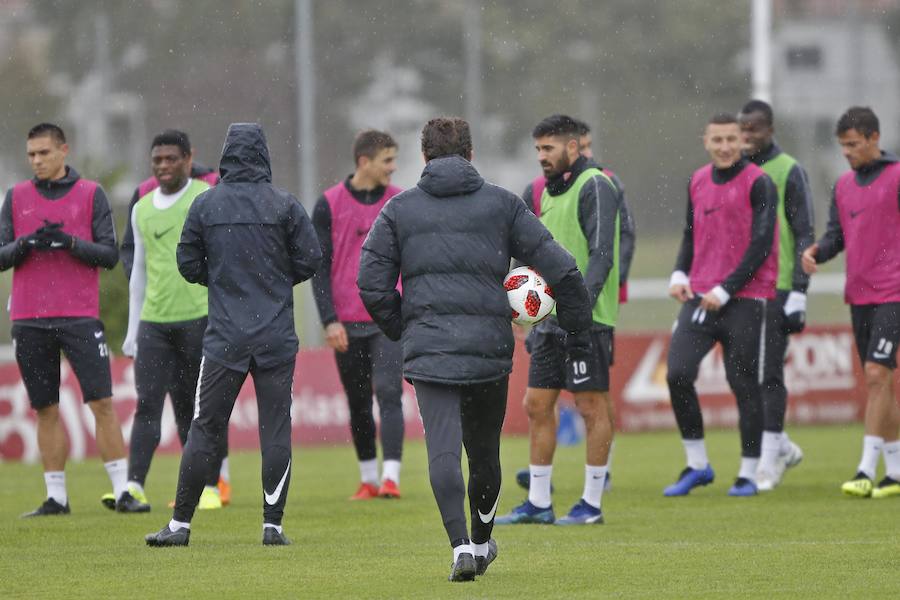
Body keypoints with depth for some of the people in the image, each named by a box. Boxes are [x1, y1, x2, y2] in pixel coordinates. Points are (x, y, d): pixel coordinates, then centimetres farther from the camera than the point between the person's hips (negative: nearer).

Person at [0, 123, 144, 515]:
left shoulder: (91, 194, 4)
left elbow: (110, 254, 0)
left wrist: (70, 243, -15)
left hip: (80, 317, -2)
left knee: (102, 403, -8)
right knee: (45, 410, 5)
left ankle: (122, 492, -6)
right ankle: (56, 497, 9)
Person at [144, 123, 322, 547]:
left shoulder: (204, 205, 0)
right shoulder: (284, 205, -3)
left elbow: (188, 265, 3)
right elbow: (310, 259, -2)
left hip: (224, 337, 1)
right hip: (277, 338, -1)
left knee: (205, 428, 5)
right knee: (275, 429, 3)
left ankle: (180, 523, 6)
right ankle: (272, 524, 1)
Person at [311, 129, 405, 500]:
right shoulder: (329, 204, 1)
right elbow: (320, 266, 0)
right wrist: (329, 320, -9)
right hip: (347, 324, 0)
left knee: (388, 393, -14)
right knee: (358, 405, 8)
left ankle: (391, 477, -18)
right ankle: (368, 479, 19)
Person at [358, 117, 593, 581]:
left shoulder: (400, 209, 6)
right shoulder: (501, 204, 7)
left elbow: (372, 284, 1)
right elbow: (560, 269, 4)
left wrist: (403, 330, 16)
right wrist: (578, 329, 12)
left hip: (428, 349, -1)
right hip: (491, 348, 1)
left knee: (442, 451, -5)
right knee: (484, 450, 16)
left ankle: (461, 543, -21)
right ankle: (482, 541, 32)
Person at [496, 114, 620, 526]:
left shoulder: (595, 187, -10)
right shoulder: (550, 191, 17)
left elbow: (602, 253, -18)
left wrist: (583, 300, -27)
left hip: (586, 320, -9)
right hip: (550, 321, 9)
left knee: (592, 407, -3)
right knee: (537, 405, 8)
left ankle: (592, 504, 2)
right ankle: (538, 503, 14)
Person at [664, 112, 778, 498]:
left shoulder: (758, 184, -7)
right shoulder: (698, 182, 12)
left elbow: (761, 245, -11)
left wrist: (725, 290, -15)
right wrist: (679, 275, 5)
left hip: (744, 300, -5)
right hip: (700, 299, 5)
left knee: (745, 386, 0)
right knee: (678, 373, -9)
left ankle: (748, 475, 10)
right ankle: (697, 465, 4)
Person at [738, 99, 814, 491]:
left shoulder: (789, 172, -3)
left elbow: (805, 237, -6)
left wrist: (799, 295, -12)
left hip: (777, 286, -6)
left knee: (769, 373, -7)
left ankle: (769, 462, -2)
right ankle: (782, 446, 21)